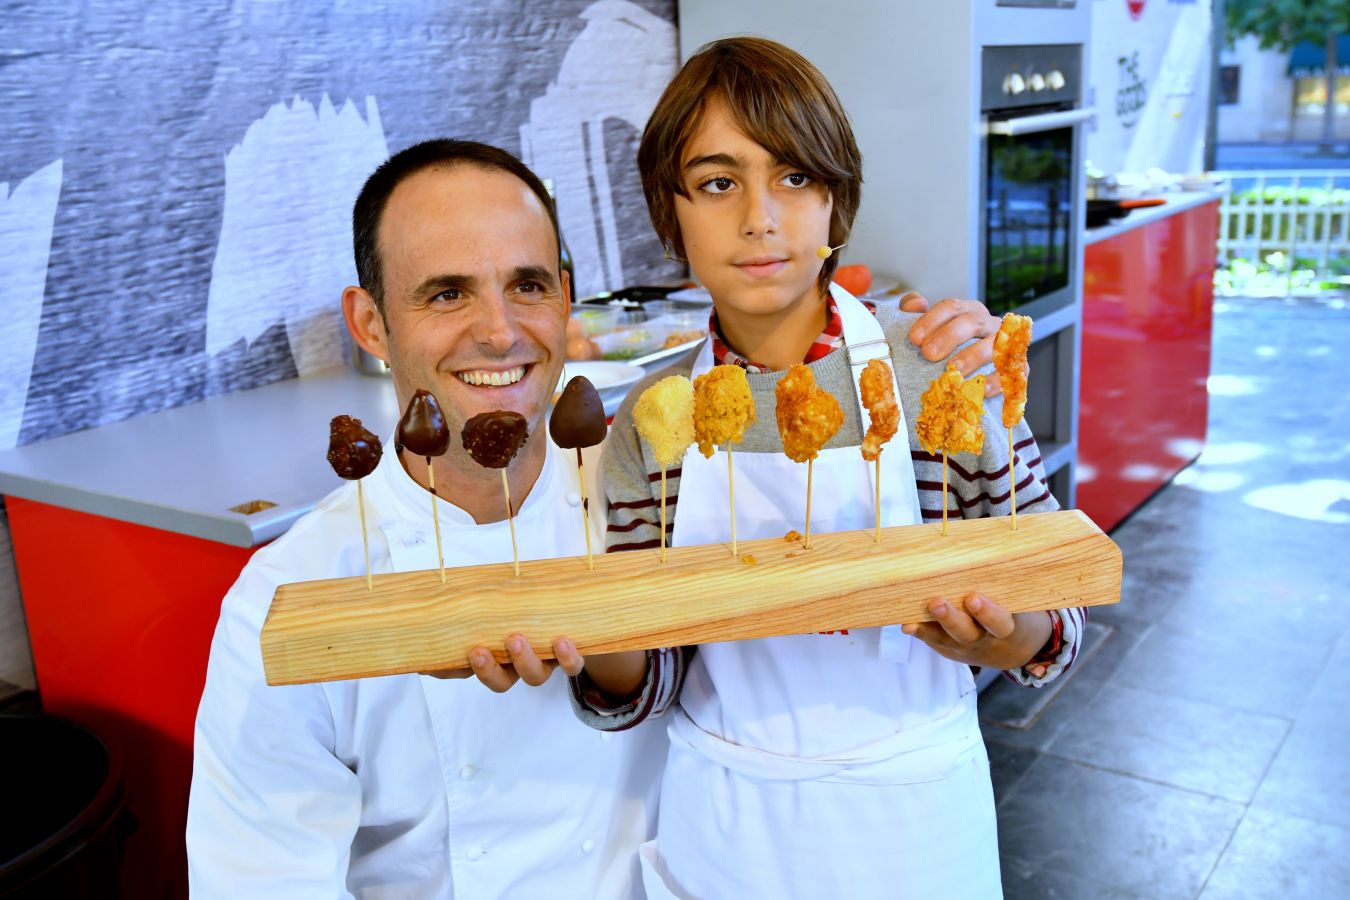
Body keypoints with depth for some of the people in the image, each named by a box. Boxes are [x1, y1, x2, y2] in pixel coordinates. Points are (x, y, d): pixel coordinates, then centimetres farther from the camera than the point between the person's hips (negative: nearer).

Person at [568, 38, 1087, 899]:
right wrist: (597, 643, -27)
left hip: (905, 823, -1)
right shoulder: (646, 423, -9)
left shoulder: (940, 373, -14)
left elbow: (1055, 618, -6)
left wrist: (1007, 640, -28)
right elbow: (643, 688, -5)